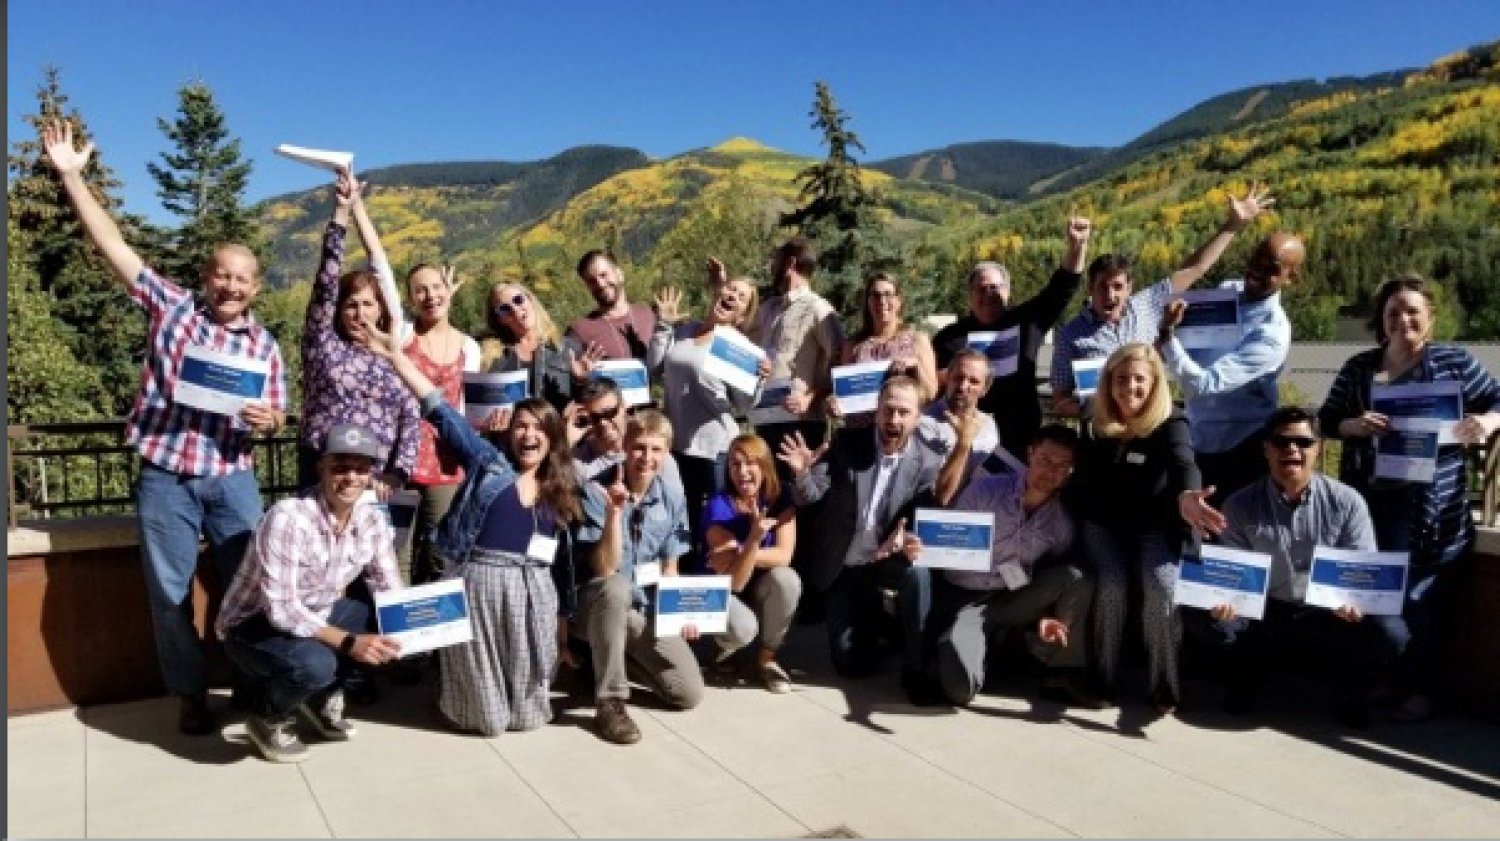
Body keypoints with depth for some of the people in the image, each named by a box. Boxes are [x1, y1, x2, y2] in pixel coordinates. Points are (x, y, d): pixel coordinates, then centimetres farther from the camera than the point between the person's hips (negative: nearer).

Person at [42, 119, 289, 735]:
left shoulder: (263, 345, 6)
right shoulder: (170, 307, 3)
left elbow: (277, 418, 9)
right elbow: (113, 245, -1)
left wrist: (267, 419, -15)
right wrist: (70, 175, -6)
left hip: (233, 479, 1)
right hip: (165, 480, -1)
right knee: (170, 594, 7)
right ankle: (191, 695, 22)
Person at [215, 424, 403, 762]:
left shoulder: (373, 521, -10)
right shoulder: (287, 518, -29)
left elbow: (389, 592, -4)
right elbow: (280, 609, -31)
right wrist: (348, 642, -37)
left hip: (315, 619, 7)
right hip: (253, 626, -6)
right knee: (314, 664, -36)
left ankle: (323, 695, 8)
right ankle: (268, 718, -1)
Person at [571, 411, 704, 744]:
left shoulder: (673, 498, -1)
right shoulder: (596, 492, -16)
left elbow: (668, 567, 8)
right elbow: (605, 570, -22)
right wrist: (614, 511, -33)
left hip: (648, 611, 4)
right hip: (599, 606, -4)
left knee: (690, 693, -9)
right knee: (616, 588, -40)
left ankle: (627, 653, 18)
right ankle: (610, 701, -25)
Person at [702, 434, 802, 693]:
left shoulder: (780, 498, -11)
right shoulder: (719, 507, -23)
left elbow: (784, 555, -20)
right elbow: (735, 582, -27)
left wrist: (738, 554, -25)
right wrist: (755, 538, -42)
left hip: (762, 591, 4)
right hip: (721, 593, -3)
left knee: (786, 578, -30)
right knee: (743, 628, -35)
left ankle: (767, 659, -7)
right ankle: (723, 647, 6)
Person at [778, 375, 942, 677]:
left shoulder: (928, 465, -8)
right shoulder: (846, 445, -8)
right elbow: (808, 496, -13)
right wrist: (802, 472, -37)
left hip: (889, 573, 0)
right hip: (844, 571, 0)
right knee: (852, 663, -3)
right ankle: (869, 628, 33)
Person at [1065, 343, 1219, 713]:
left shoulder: (1170, 425, -15)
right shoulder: (1095, 426, -2)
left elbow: (1183, 463, -37)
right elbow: (1082, 479, 1)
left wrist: (1186, 496, -60)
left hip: (1154, 527, -2)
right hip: (1103, 525, 2)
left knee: (1161, 585, -27)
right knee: (1111, 585, -24)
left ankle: (1163, 685, -11)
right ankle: (1104, 679, -8)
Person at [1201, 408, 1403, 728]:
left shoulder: (1347, 502, -4)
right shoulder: (1240, 506, -3)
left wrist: (1355, 601, -27)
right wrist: (1225, 599, -27)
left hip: (1328, 616, 0)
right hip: (1263, 615, 0)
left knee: (1390, 632, -28)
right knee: (1205, 618, -29)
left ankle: (1351, 691, 8)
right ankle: (1246, 678, 7)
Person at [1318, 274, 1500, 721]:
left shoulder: (1454, 361, 2)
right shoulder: (1358, 367, 10)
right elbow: (1327, 420, 9)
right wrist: (1354, 424, -12)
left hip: (1432, 508, -3)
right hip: (1368, 501, 3)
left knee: (1423, 601, -1)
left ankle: (1419, 689, 14)